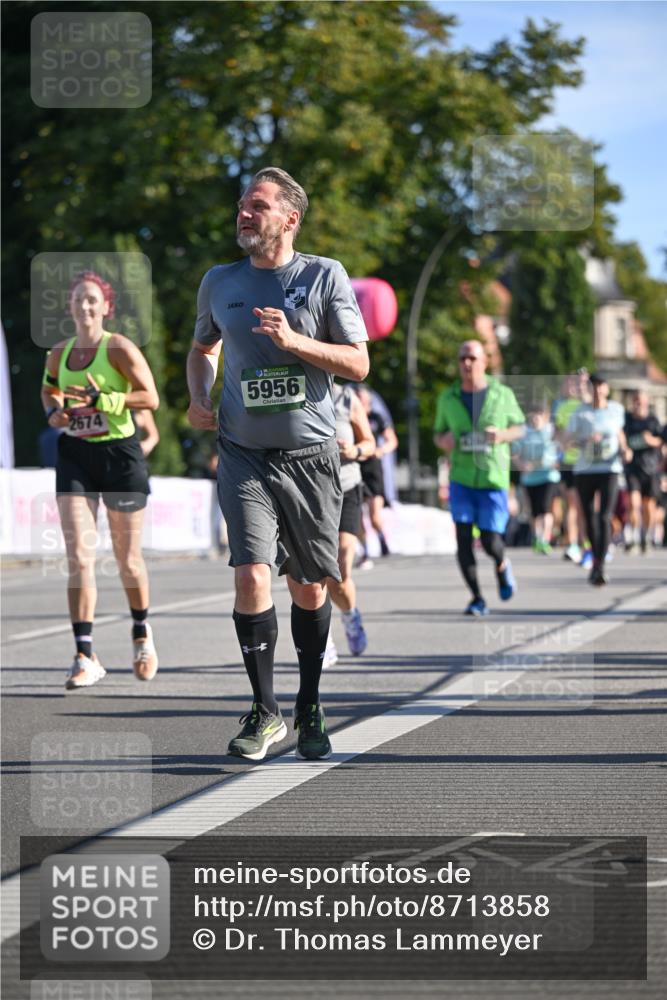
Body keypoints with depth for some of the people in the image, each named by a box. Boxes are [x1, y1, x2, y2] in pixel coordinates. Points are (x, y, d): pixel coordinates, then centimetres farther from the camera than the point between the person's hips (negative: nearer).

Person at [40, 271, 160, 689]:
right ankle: (86, 657, -9)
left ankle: (141, 630, 36)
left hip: (119, 454, -3)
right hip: (75, 456, 4)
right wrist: (54, 411, 3)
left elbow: (150, 397, -14)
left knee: (127, 557, 8)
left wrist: (101, 399, -23)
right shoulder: (59, 353, 7)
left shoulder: (119, 348, -9)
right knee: (79, 558, -9)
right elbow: (50, 388, 25)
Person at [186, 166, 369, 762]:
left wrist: (294, 340, -17)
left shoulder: (325, 276, -2)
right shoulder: (220, 283, 7)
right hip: (244, 455, 1)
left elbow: (359, 363, -4)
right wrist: (199, 396, 6)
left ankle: (310, 708, 26)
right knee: (251, 576, -15)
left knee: (310, 589, 8)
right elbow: (203, 348, 25)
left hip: (311, 455, -1)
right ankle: (266, 712, -3)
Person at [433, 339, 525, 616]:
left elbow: (519, 427, 11)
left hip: (493, 478, -1)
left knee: (491, 541, -1)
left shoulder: (502, 395, 0)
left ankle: (502, 564, 36)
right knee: (463, 536, -10)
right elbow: (438, 433, 16)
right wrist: (443, 440, -8)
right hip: (461, 477, 1)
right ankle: (477, 598, -1)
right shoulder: (448, 398, 4)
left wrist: (503, 435, -11)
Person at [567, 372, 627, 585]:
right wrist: (585, 440, -22)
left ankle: (600, 567, -18)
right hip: (584, 470, 1)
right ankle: (596, 557, 30)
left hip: (609, 469, -1)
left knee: (604, 517, -13)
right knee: (590, 517, 9)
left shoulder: (616, 409, 7)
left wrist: (623, 449, 4)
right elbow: (569, 438, -3)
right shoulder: (580, 412, 0)